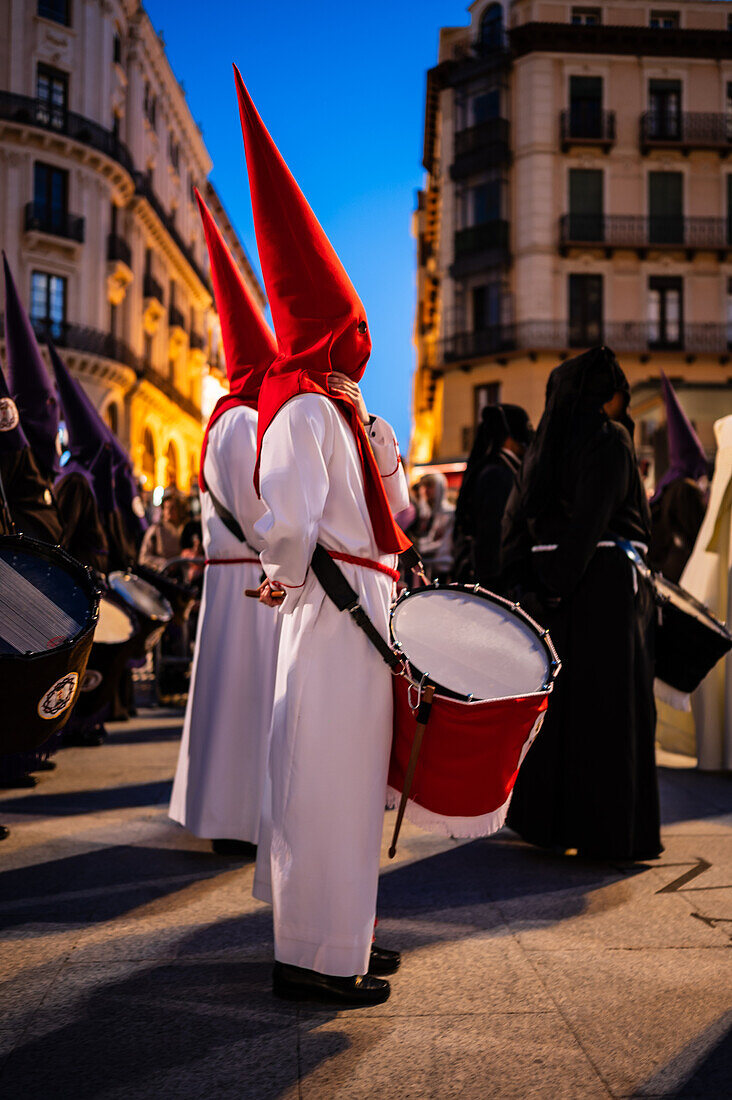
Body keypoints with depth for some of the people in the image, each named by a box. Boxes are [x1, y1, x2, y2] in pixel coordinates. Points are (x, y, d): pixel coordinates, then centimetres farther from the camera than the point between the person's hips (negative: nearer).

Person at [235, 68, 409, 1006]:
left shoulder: (337, 412, 16)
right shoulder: (304, 412, -15)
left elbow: (392, 508, 17)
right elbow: (287, 521, -28)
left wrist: (369, 424, 9)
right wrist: (286, 581, -17)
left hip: (364, 612, 10)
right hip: (335, 613, -10)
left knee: (348, 778, 17)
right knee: (327, 779, -3)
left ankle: (337, 931, 30)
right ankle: (314, 956, 8)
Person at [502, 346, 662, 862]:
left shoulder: (547, 444, 12)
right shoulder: (610, 440, -9)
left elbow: (516, 519, 7)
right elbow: (593, 517, -19)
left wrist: (533, 581, 3)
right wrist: (558, 582, -18)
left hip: (555, 586, 7)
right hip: (607, 583, -7)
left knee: (558, 698, 14)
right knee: (612, 704, -1)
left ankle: (546, 816, 22)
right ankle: (613, 831, 5)